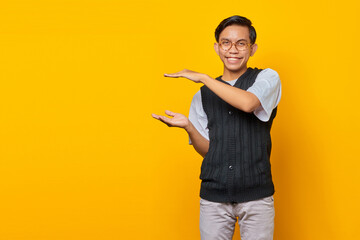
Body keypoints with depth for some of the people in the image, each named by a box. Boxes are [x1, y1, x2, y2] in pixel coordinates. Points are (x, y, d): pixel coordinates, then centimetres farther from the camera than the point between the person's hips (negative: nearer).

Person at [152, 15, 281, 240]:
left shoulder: (267, 78, 2)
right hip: (214, 195, 2)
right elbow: (207, 149, 11)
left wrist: (203, 77, -12)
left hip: (256, 195, -2)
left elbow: (248, 103, -21)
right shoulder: (203, 95, 11)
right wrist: (188, 126, -8)